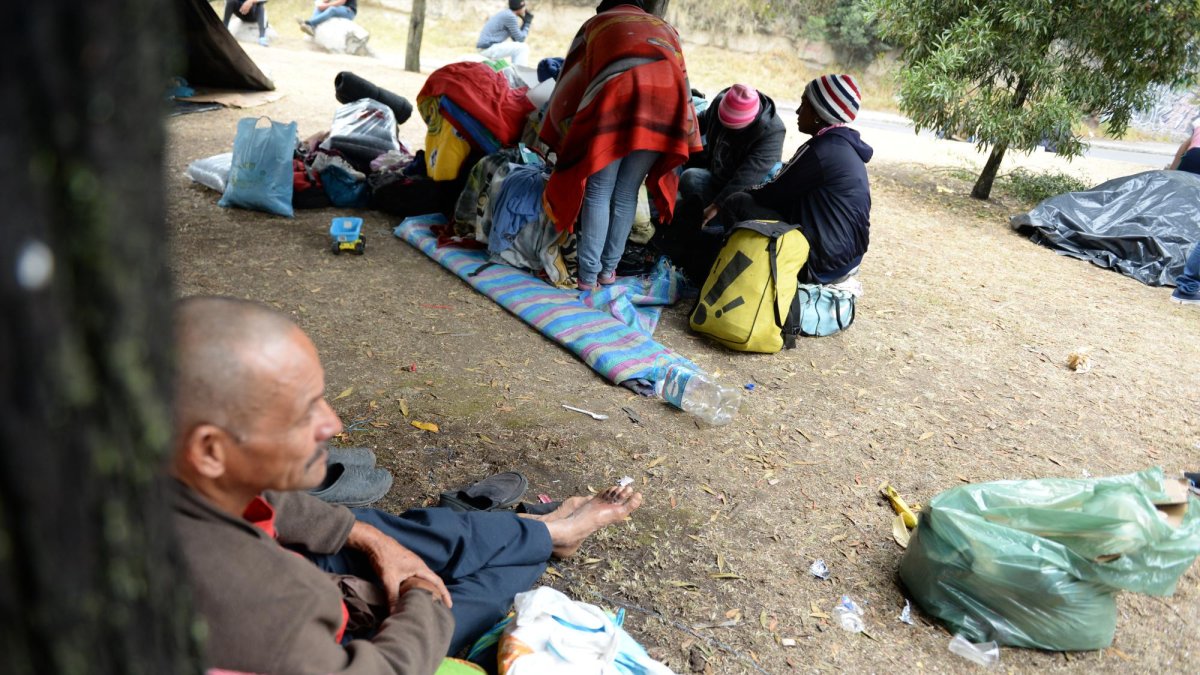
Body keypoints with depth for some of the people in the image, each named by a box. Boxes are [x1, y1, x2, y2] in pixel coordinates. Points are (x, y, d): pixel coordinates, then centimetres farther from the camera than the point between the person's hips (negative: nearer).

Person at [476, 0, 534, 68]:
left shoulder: (506, 14, 17)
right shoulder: (510, 16, -13)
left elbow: (516, 38, 20)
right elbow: (520, 39, -8)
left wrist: (526, 24, 11)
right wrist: (527, 22, 2)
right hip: (489, 48, -10)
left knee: (517, 47, 23)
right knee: (523, 47, -8)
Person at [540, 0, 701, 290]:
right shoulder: (666, 28, 36)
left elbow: (570, 85, 25)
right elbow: (683, 81, 32)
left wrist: (559, 143, 28)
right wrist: (681, 143, 33)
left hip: (615, 98, -3)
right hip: (665, 103, 3)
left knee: (598, 193, 5)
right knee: (626, 194, 12)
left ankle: (587, 274, 4)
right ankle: (608, 269, 17)